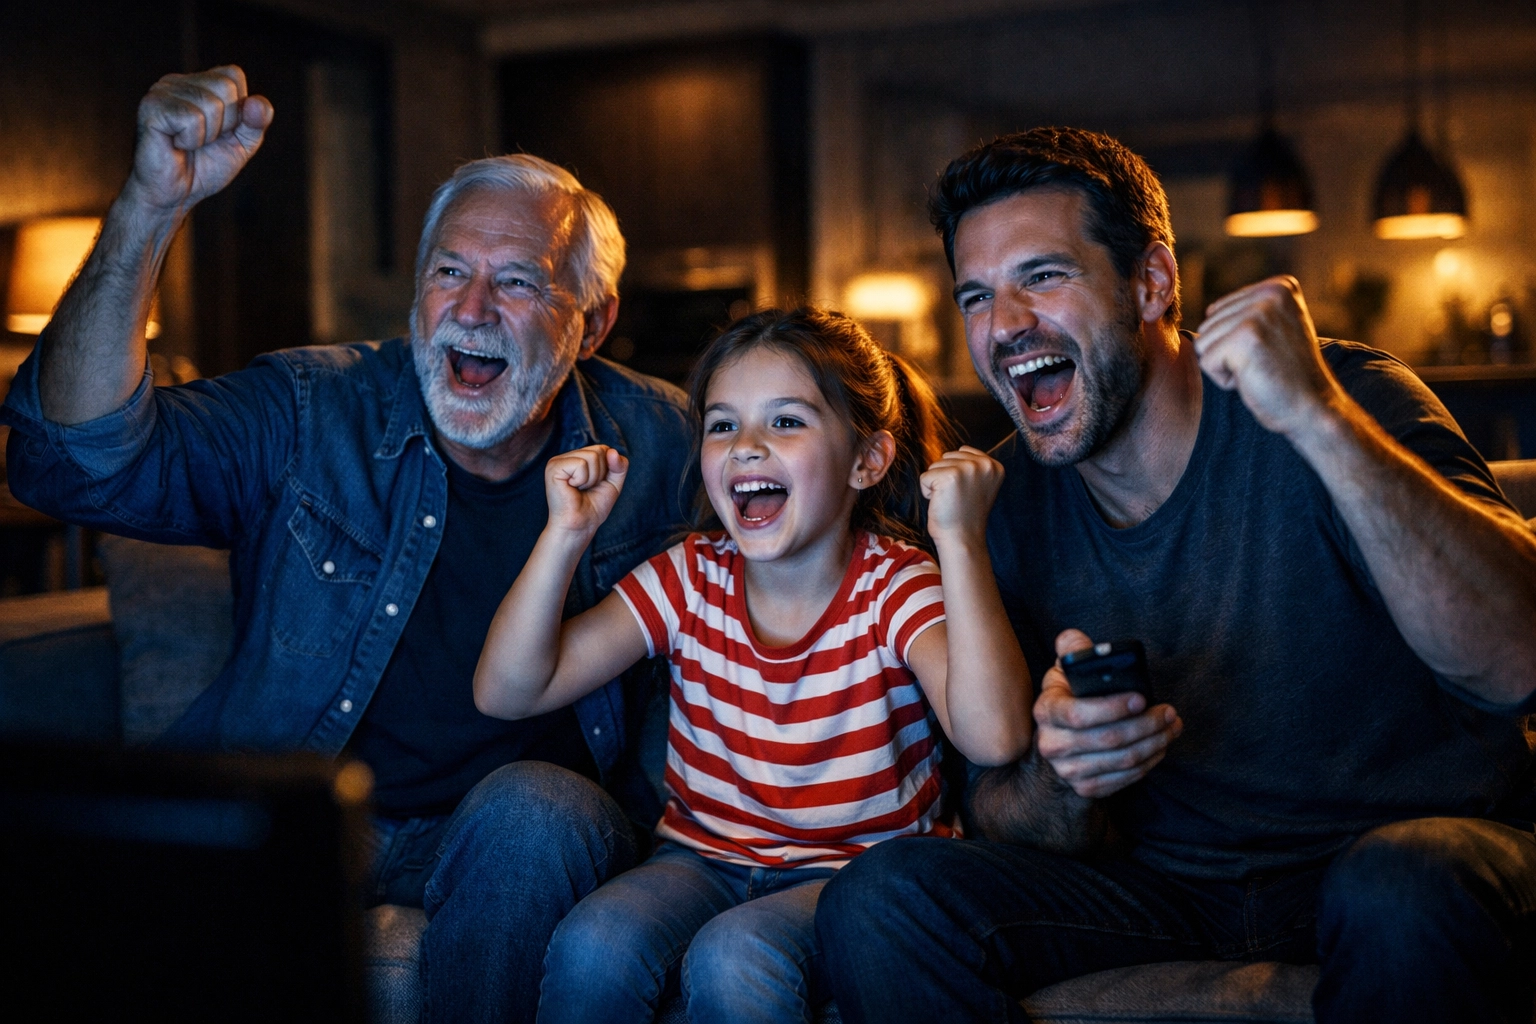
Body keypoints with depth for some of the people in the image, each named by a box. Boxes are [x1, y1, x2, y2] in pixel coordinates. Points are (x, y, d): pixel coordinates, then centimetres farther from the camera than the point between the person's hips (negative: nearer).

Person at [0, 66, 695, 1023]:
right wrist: (150, 208, -26)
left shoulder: (656, 443, 0)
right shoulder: (309, 414, -3)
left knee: (529, 813, -34)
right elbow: (80, 460, -17)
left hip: (520, 837, 1)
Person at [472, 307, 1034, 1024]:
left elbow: (993, 737, -31)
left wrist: (959, 539, -34)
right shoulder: (690, 578, -2)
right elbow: (506, 692, -7)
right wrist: (565, 535, -17)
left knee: (734, 957, -34)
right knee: (593, 943, -27)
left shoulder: (898, 587, -11)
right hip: (703, 858, 4)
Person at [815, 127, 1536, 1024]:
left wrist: (1322, 422, -38)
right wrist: (1059, 784, -24)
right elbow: (1001, 815, 1)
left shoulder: (1344, 404, -14)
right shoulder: (997, 504, -1)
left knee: (1408, 891, -37)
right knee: (881, 900, -19)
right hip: (1164, 877, 3)